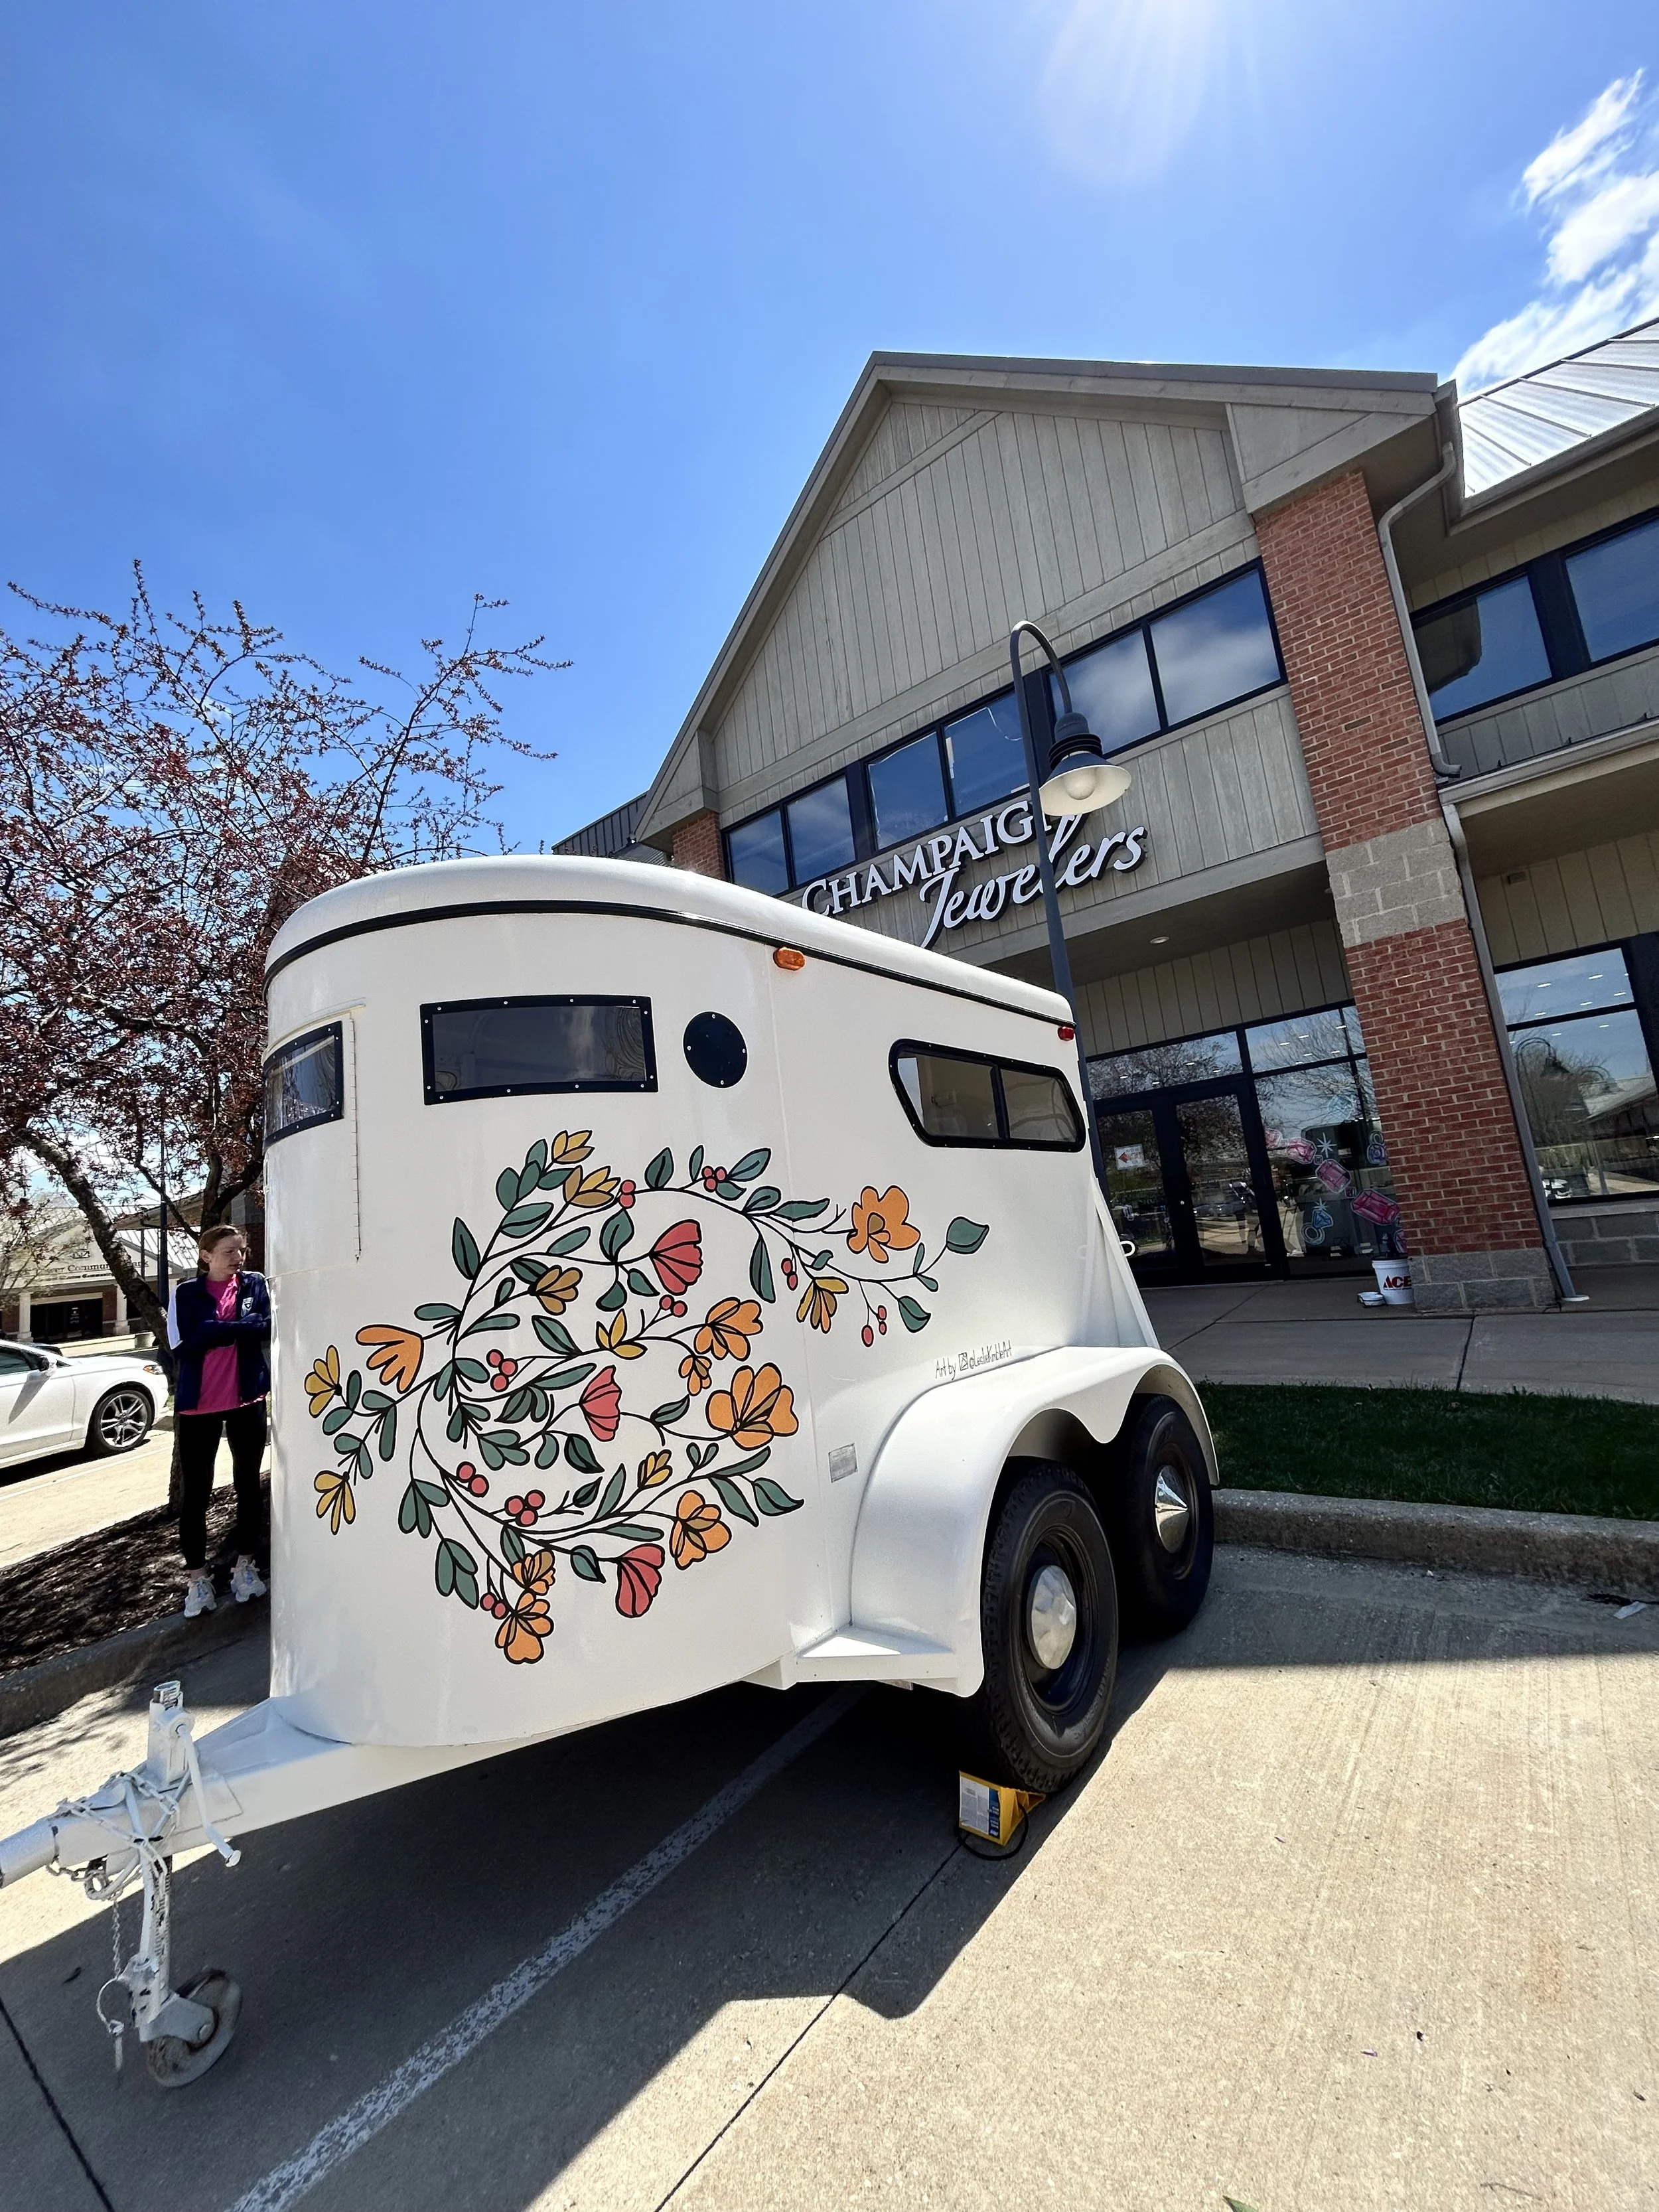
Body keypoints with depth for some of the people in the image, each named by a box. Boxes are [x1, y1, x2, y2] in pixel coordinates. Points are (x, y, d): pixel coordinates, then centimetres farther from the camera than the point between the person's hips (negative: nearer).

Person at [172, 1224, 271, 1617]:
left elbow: (267, 1328, -9)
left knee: (248, 1484, 10)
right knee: (195, 1493, 4)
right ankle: (196, 1578, 18)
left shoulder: (255, 1284, 4)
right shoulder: (188, 1293, 1)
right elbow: (193, 1337, -15)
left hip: (248, 1399, 1)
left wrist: (217, 1330, -16)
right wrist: (245, 1326, -15)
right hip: (198, 1403, -1)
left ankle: (245, 1566, 24)